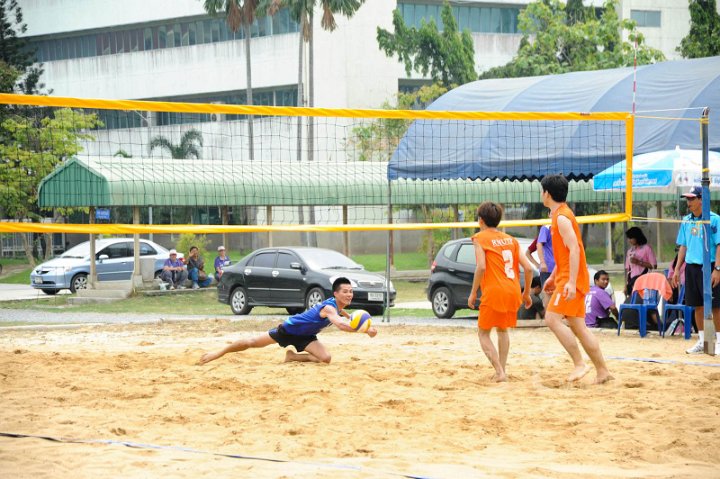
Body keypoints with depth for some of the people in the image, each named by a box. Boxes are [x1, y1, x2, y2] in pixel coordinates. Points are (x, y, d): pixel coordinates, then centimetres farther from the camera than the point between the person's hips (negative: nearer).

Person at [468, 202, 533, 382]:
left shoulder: (480, 238, 1)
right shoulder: (511, 239, 16)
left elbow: (481, 267, -13)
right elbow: (528, 268, 9)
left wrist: (473, 293, -5)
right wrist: (526, 293, 21)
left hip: (493, 292, -5)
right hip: (513, 292, 6)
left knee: (483, 333, 7)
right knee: (503, 330, 25)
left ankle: (499, 372, -8)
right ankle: (502, 370, 20)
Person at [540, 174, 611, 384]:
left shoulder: (562, 217, -14)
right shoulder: (560, 215, 17)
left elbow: (574, 249, -23)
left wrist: (571, 282, -29)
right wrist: (553, 277, 27)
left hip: (570, 279, -10)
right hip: (566, 278, 10)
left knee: (552, 319, -15)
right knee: (578, 327, 9)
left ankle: (579, 364, -14)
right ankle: (602, 371, 10)